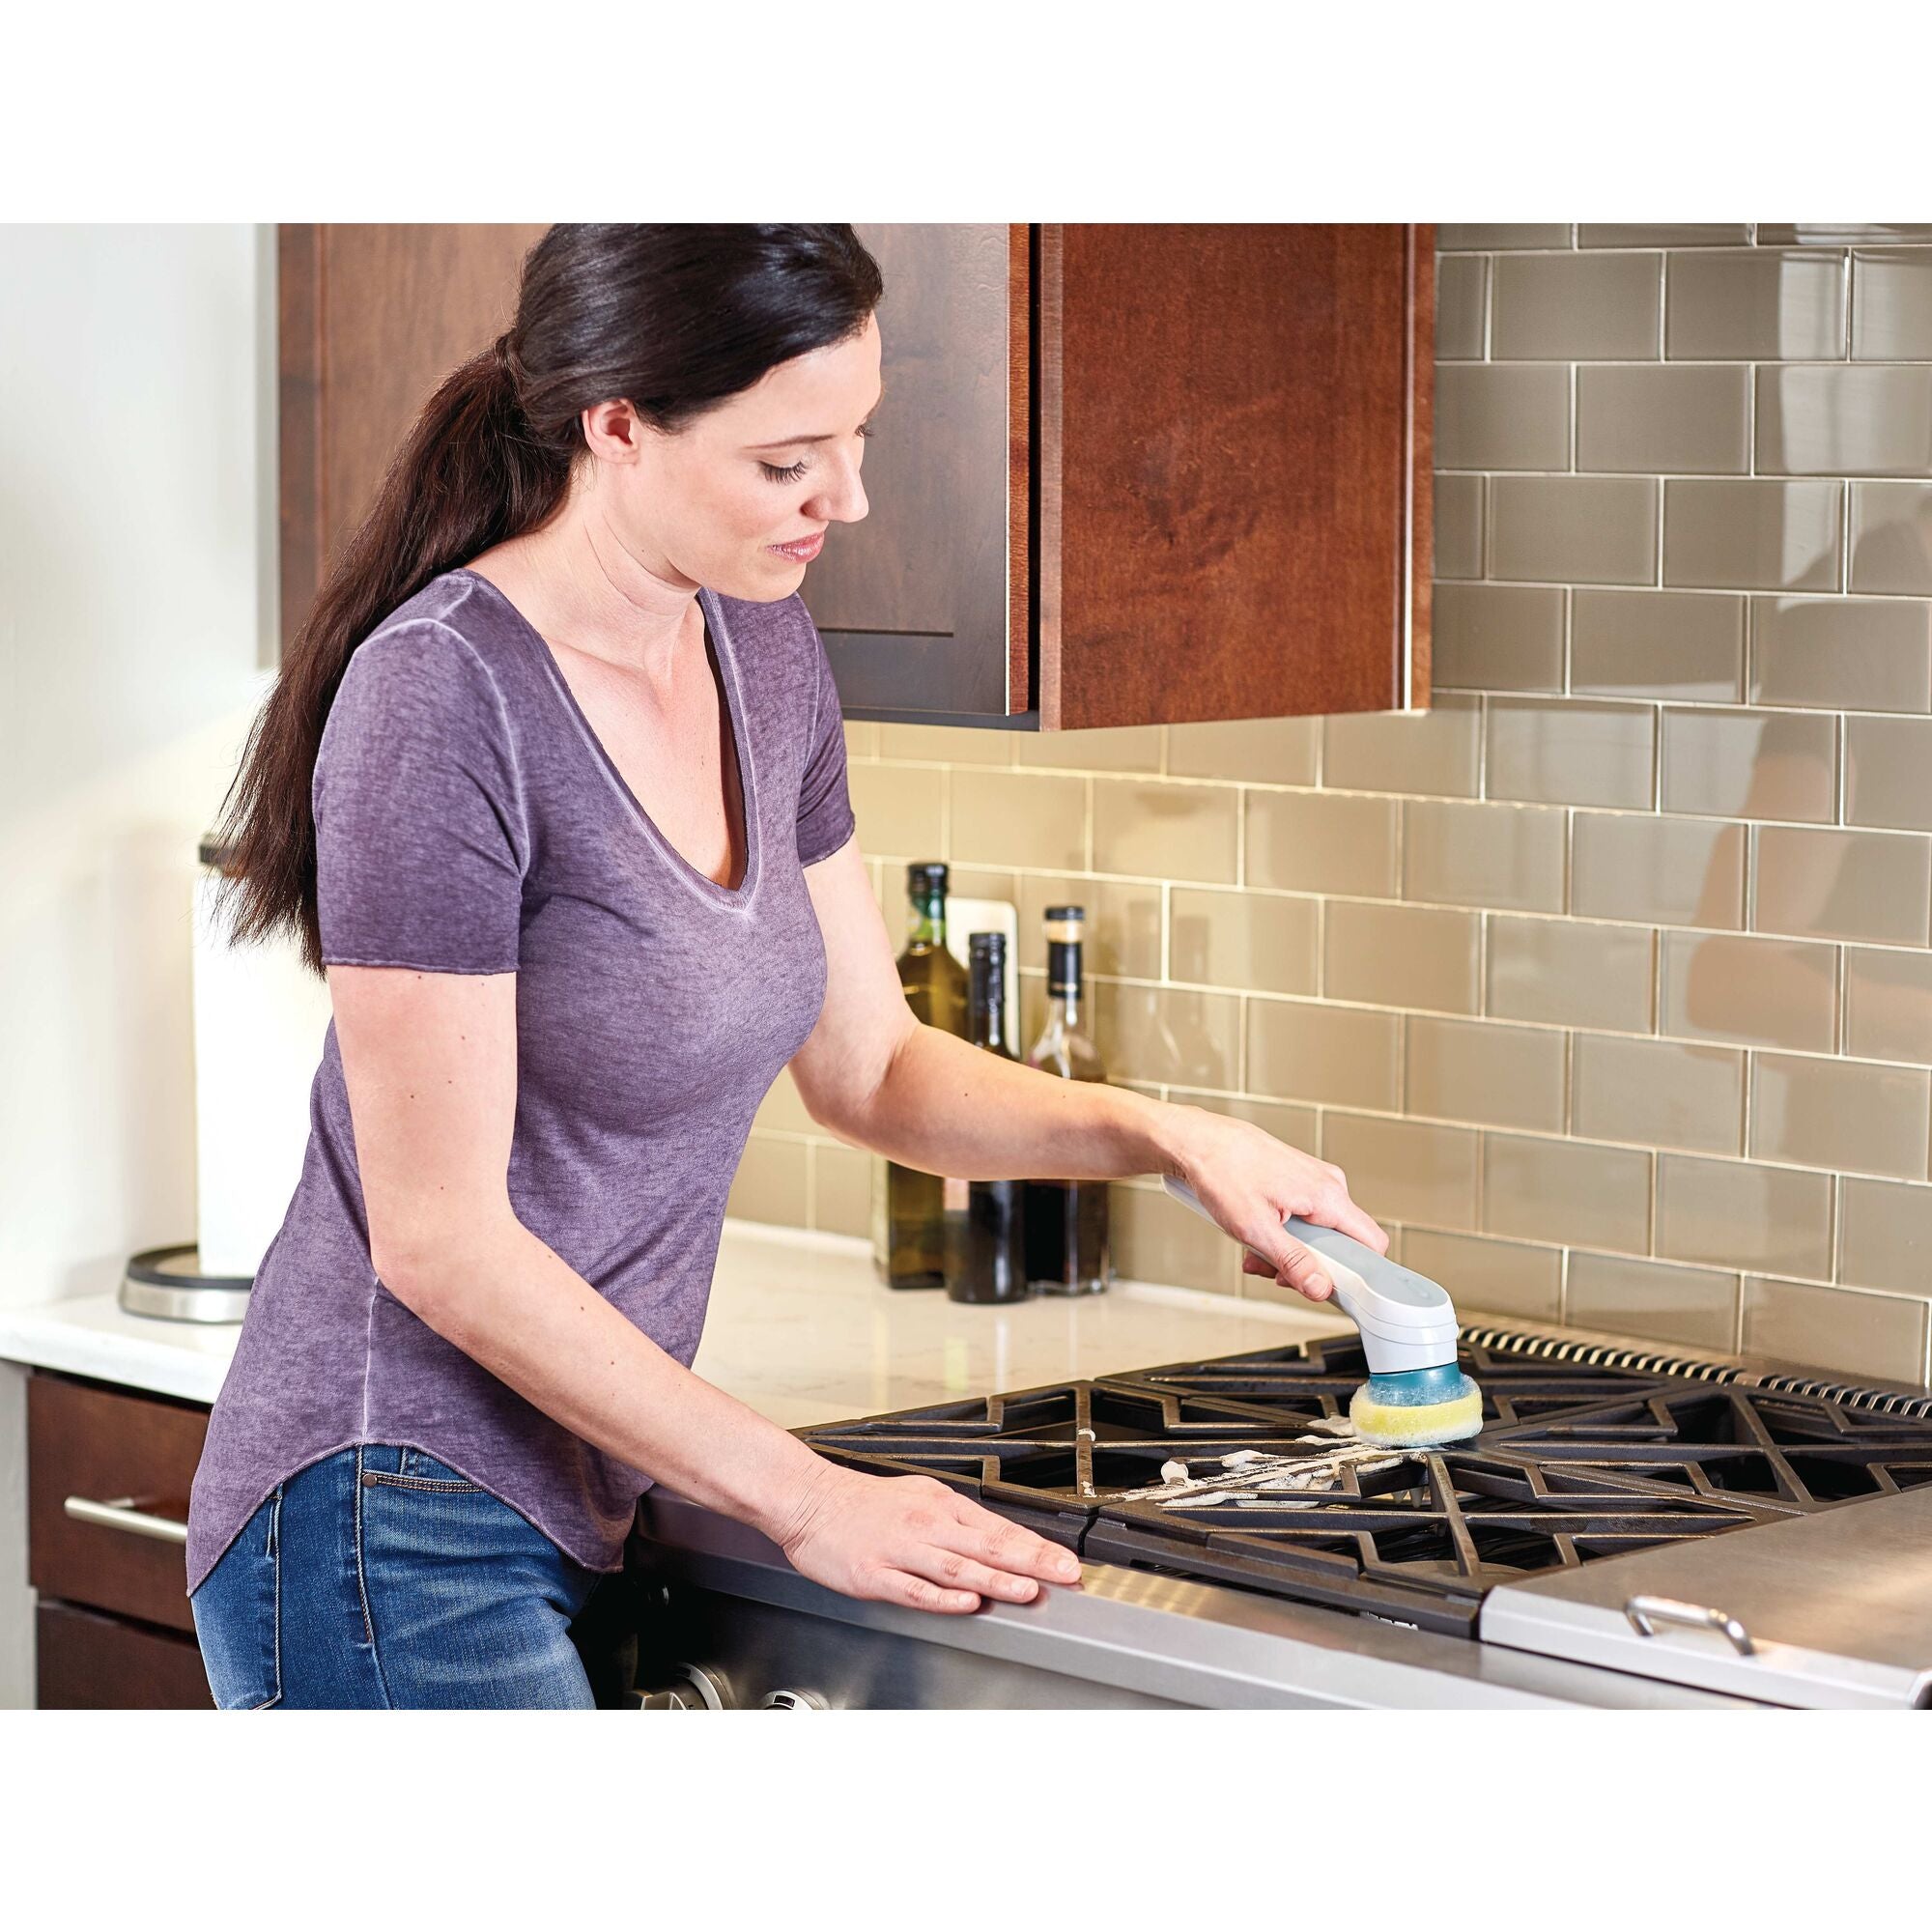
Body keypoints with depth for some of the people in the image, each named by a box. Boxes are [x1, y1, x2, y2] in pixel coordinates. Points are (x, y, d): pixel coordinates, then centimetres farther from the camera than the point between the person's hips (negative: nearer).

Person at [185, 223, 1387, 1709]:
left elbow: (868, 1067, 16)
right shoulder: (443, 698, -20)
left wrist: (1168, 1135, 1)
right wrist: (807, 1500, -16)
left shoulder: (760, 648, 5)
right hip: (400, 1538, -8)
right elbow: (441, 1239, -20)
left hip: (574, 1515, 8)